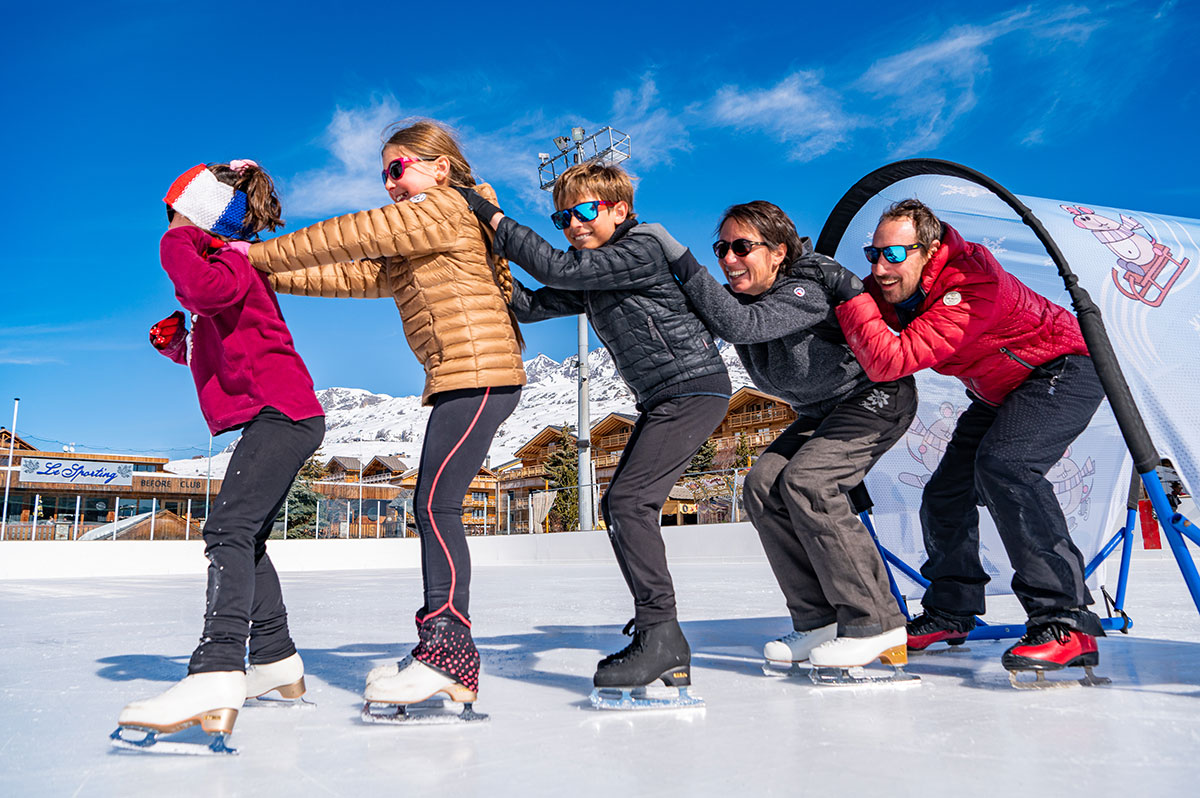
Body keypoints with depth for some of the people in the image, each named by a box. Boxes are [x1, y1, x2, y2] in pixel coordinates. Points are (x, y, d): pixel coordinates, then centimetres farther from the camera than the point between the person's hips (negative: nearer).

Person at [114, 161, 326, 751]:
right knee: (244, 537, 18)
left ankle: (215, 676, -36)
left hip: (279, 413, -11)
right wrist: (178, 343, 12)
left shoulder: (230, 262, -4)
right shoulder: (228, 270, 27)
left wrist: (178, 239, -11)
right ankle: (277, 662, 28)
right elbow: (218, 356, 32)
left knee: (229, 530, -24)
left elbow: (203, 287, -30)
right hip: (278, 419, 11)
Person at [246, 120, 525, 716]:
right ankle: (445, 651, 10)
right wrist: (264, 276, 14)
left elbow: (348, 237, -5)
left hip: (480, 372, -10)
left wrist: (258, 253, 0)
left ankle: (448, 650, -14)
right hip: (459, 380, 10)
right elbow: (348, 275, 22)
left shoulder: (446, 209, -1)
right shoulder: (407, 255, 29)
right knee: (435, 507, 6)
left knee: (436, 504, -15)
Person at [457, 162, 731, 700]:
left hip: (694, 388, -10)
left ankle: (660, 633, -13)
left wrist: (495, 220, -18)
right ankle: (666, 652, 11)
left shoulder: (641, 251, -13)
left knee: (628, 500, -18)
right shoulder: (590, 279, 15)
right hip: (663, 399, 10)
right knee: (621, 505, 6)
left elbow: (559, 269, -23)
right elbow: (532, 305, 10)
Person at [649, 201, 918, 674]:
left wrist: (678, 258, -42)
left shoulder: (807, 291, -29)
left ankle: (875, 624, -16)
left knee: (806, 482, -26)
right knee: (764, 485, -9)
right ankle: (819, 622, -2)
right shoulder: (742, 294, -3)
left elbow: (741, 326, -43)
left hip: (878, 398, -9)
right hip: (821, 413, 9)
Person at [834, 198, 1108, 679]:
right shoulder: (893, 289, -10)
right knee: (945, 494, 7)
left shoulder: (971, 285, -36)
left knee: (1001, 466, -33)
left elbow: (891, 361, -43)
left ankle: (1067, 623, -28)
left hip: (1064, 371, -9)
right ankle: (950, 612, 27)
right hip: (1000, 391, 9)